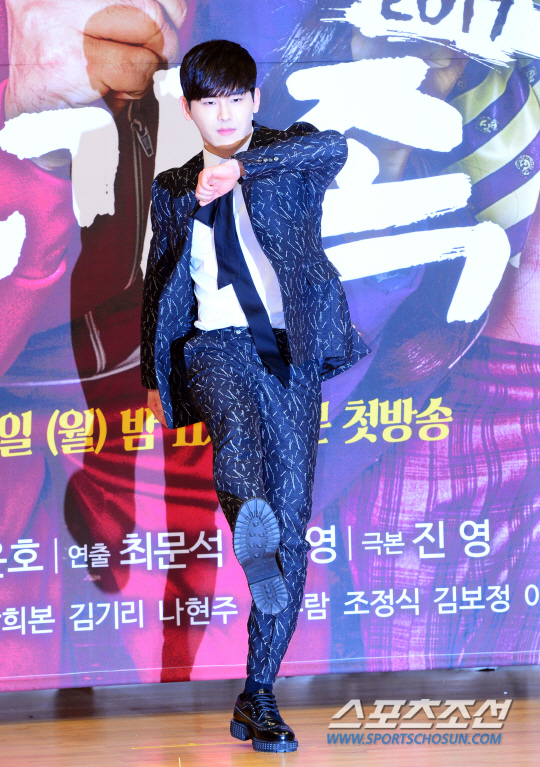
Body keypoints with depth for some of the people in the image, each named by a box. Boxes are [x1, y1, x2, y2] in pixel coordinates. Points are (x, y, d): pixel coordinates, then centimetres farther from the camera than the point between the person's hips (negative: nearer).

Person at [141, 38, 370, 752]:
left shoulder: (291, 161, 11)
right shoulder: (173, 189, 22)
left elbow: (334, 146, -13)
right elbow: (157, 285, 26)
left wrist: (242, 165, -23)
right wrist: (153, 377, 19)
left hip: (290, 349, -1)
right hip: (213, 344, 2)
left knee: (291, 519, -7)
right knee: (238, 413, -37)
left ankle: (259, 693, -2)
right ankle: (249, 532, -65)